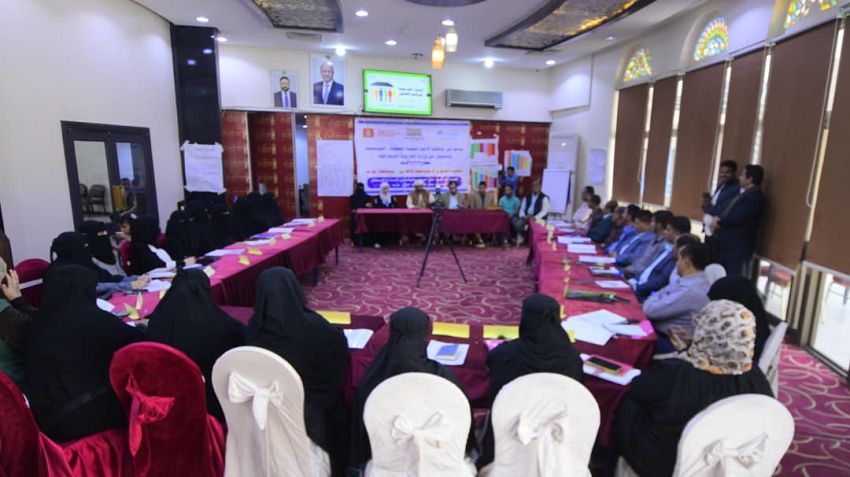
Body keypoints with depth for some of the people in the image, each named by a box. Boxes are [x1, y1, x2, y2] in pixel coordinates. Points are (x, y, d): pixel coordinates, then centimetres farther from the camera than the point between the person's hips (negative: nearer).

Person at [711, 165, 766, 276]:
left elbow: (738, 217, -21)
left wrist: (719, 222, -7)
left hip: (739, 246, -10)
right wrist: (718, 218, 0)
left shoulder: (755, 196, -13)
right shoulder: (746, 193, 19)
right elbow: (729, 212, 20)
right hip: (727, 242, 10)